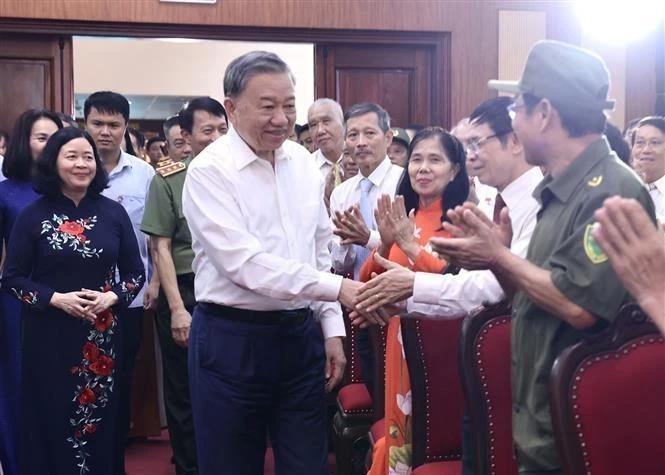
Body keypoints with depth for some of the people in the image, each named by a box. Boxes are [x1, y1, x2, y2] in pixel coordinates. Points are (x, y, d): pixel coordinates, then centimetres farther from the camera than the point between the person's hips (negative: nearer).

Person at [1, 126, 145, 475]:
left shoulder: (113, 213, 4)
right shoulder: (33, 215, -1)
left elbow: (135, 272, 8)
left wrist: (111, 298, -11)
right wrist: (55, 298, -15)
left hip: (102, 335, 2)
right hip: (48, 336, -1)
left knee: (99, 423, 7)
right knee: (51, 424, 4)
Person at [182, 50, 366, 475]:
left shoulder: (304, 163, 6)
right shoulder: (210, 170, -13)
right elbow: (245, 263, -22)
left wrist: (332, 330, 8)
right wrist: (337, 288, -26)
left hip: (301, 335, 5)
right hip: (231, 341, -5)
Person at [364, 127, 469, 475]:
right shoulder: (403, 217, 11)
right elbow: (368, 284, 6)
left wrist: (411, 245, -23)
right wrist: (385, 244, -11)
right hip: (401, 339, 6)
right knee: (401, 427, 15)